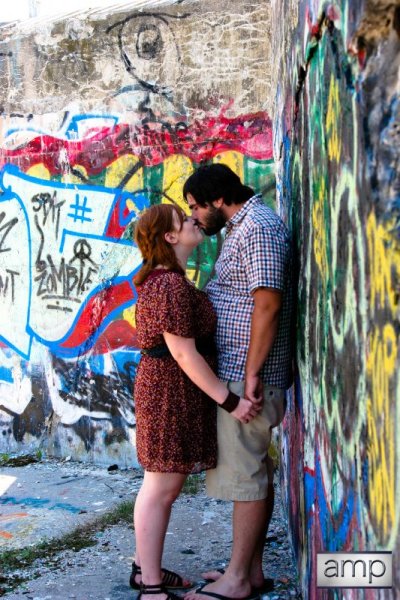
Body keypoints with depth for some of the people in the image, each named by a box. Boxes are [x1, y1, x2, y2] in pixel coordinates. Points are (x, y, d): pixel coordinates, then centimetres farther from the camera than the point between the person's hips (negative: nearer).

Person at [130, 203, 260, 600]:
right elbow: (184, 354, -22)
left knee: (162, 486, 17)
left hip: (167, 388, 10)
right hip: (172, 392, -10)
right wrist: (229, 401, -20)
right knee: (161, 489, -2)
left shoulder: (166, 280, 13)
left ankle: (144, 568, 28)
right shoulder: (171, 286, -20)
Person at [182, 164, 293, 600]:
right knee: (255, 469, 14)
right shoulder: (242, 228, 17)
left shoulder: (259, 228, -15)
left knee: (243, 473, -3)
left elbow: (268, 303, -21)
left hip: (246, 375, -10)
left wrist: (252, 373, -21)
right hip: (237, 370, 10)